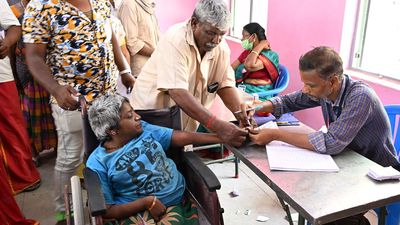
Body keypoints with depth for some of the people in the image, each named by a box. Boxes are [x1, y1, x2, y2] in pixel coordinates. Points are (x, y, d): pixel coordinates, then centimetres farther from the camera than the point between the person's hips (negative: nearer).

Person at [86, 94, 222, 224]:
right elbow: (107, 211, -8)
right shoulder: (98, 163, -8)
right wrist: (147, 202, -15)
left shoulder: (144, 129, 5)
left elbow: (184, 137, 6)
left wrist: (221, 137, 3)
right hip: (138, 212, -4)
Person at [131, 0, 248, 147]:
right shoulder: (175, 40, -26)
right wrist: (218, 126, -45)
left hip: (185, 122, 5)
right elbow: (178, 93, -36)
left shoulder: (221, 46, -7)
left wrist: (241, 114, -22)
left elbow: (225, 84, -4)